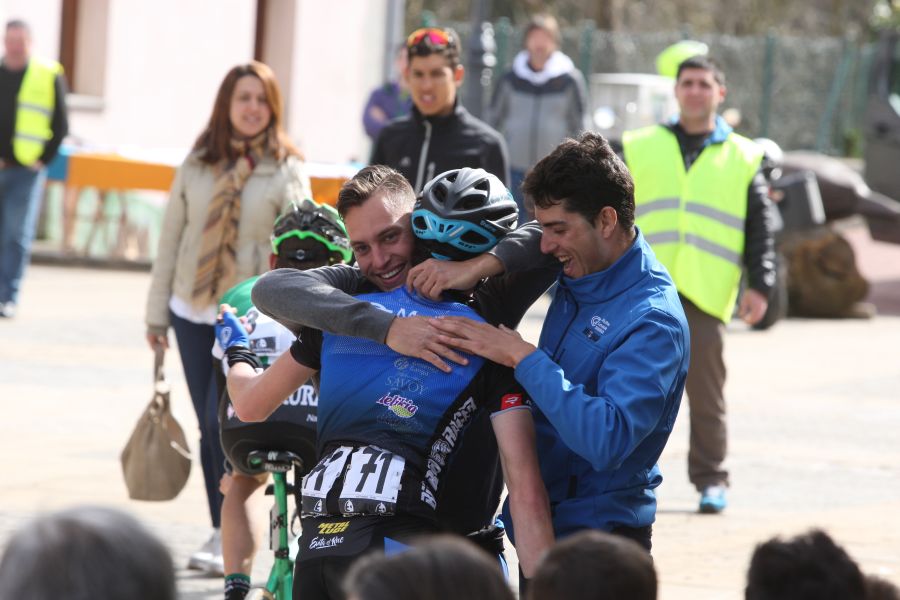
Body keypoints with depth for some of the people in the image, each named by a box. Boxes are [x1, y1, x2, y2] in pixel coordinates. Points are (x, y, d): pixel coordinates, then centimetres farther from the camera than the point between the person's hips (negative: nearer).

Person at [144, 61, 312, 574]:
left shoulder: (288, 171, -5)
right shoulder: (197, 165, 5)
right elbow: (172, 238, 9)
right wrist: (157, 313, 8)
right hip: (193, 313, 4)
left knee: (222, 420, -14)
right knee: (210, 427, 8)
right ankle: (222, 532, 19)